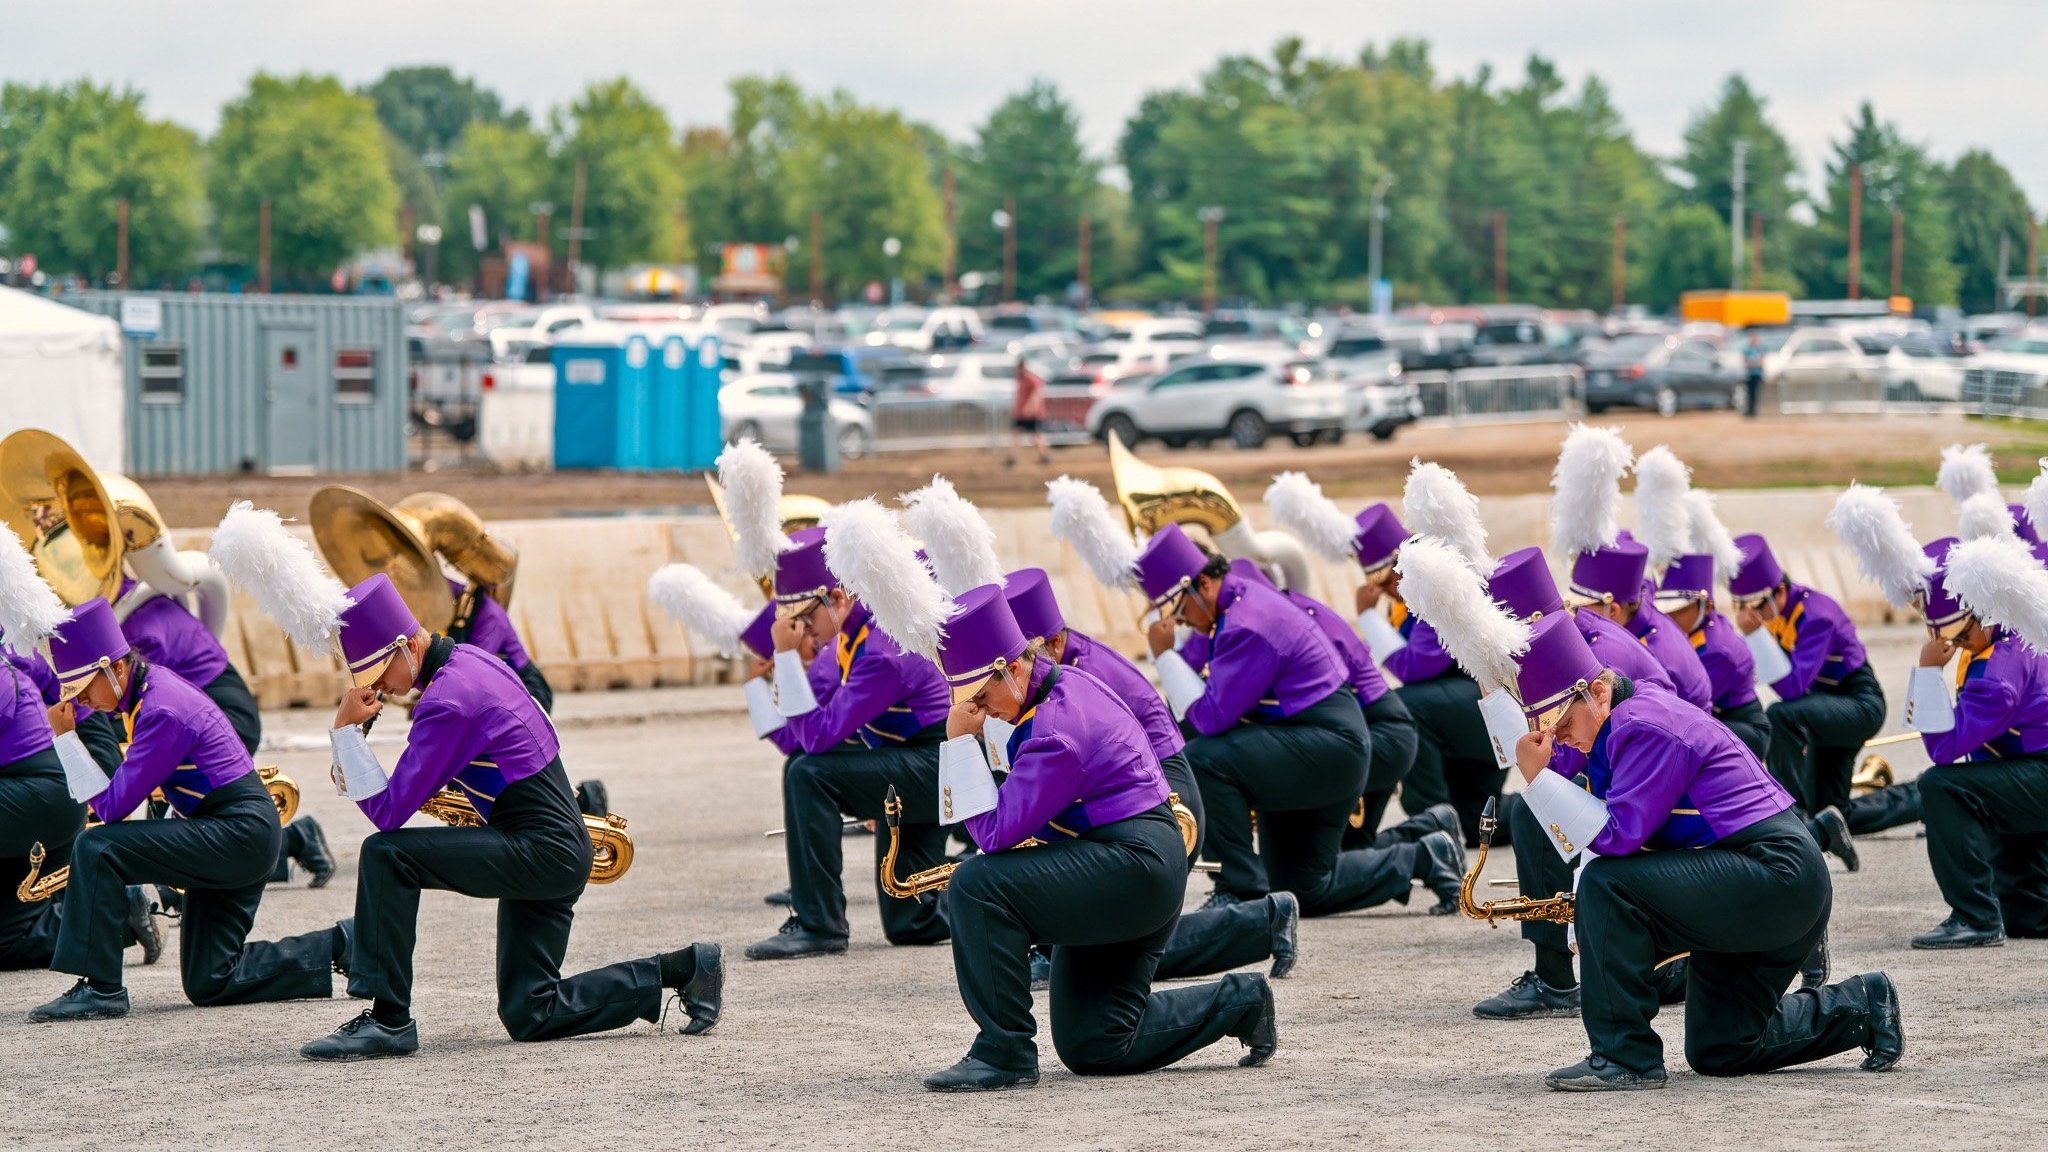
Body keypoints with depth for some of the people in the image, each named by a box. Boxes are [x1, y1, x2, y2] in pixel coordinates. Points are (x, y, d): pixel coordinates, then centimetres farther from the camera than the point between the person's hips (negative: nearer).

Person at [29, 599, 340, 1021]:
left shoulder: (163, 712, -22)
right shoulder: (150, 682, 6)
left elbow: (113, 807, -21)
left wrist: (65, 737, -21)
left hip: (239, 835, -10)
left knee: (96, 849, -21)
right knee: (209, 984, 10)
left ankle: (100, 989, -16)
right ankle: (343, 945, 17)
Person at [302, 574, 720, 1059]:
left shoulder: (449, 700, -19)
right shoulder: (471, 660, 10)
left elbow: (388, 812, -19)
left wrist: (345, 729, -16)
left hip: (540, 855, -10)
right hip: (559, 855, 10)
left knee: (386, 855, -20)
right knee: (530, 1016, 11)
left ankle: (388, 1020, -17)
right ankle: (685, 969, 15)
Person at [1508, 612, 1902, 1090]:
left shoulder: (1644, 726, -18)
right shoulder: (1616, 725, 13)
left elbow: (1618, 837, -25)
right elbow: (1620, 839, 15)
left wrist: (1538, 776, -23)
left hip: (1775, 875, -11)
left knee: (1606, 885, -25)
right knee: (1718, 1052, 17)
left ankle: (1623, 1057, -21)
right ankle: (1860, 1008, 26)